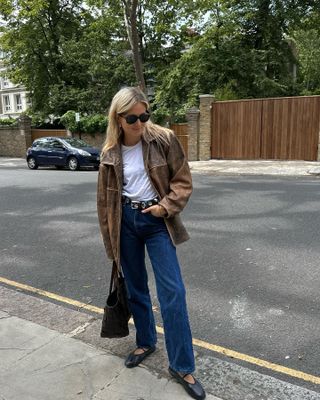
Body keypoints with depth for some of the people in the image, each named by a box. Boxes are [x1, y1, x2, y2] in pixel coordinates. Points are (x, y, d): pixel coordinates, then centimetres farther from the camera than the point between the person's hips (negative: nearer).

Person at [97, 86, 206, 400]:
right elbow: (106, 198, 6)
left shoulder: (164, 139, -8)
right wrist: (110, 240, 8)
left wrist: (166, 207, -17)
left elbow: (183, 181, -2)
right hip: (126, 222, 3)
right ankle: (145, 342, 39)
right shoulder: (110, 153, -1)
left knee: (173, 292, -5)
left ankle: (182, 366, 10)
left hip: (156, 220, -2)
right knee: (135, 288, 15)